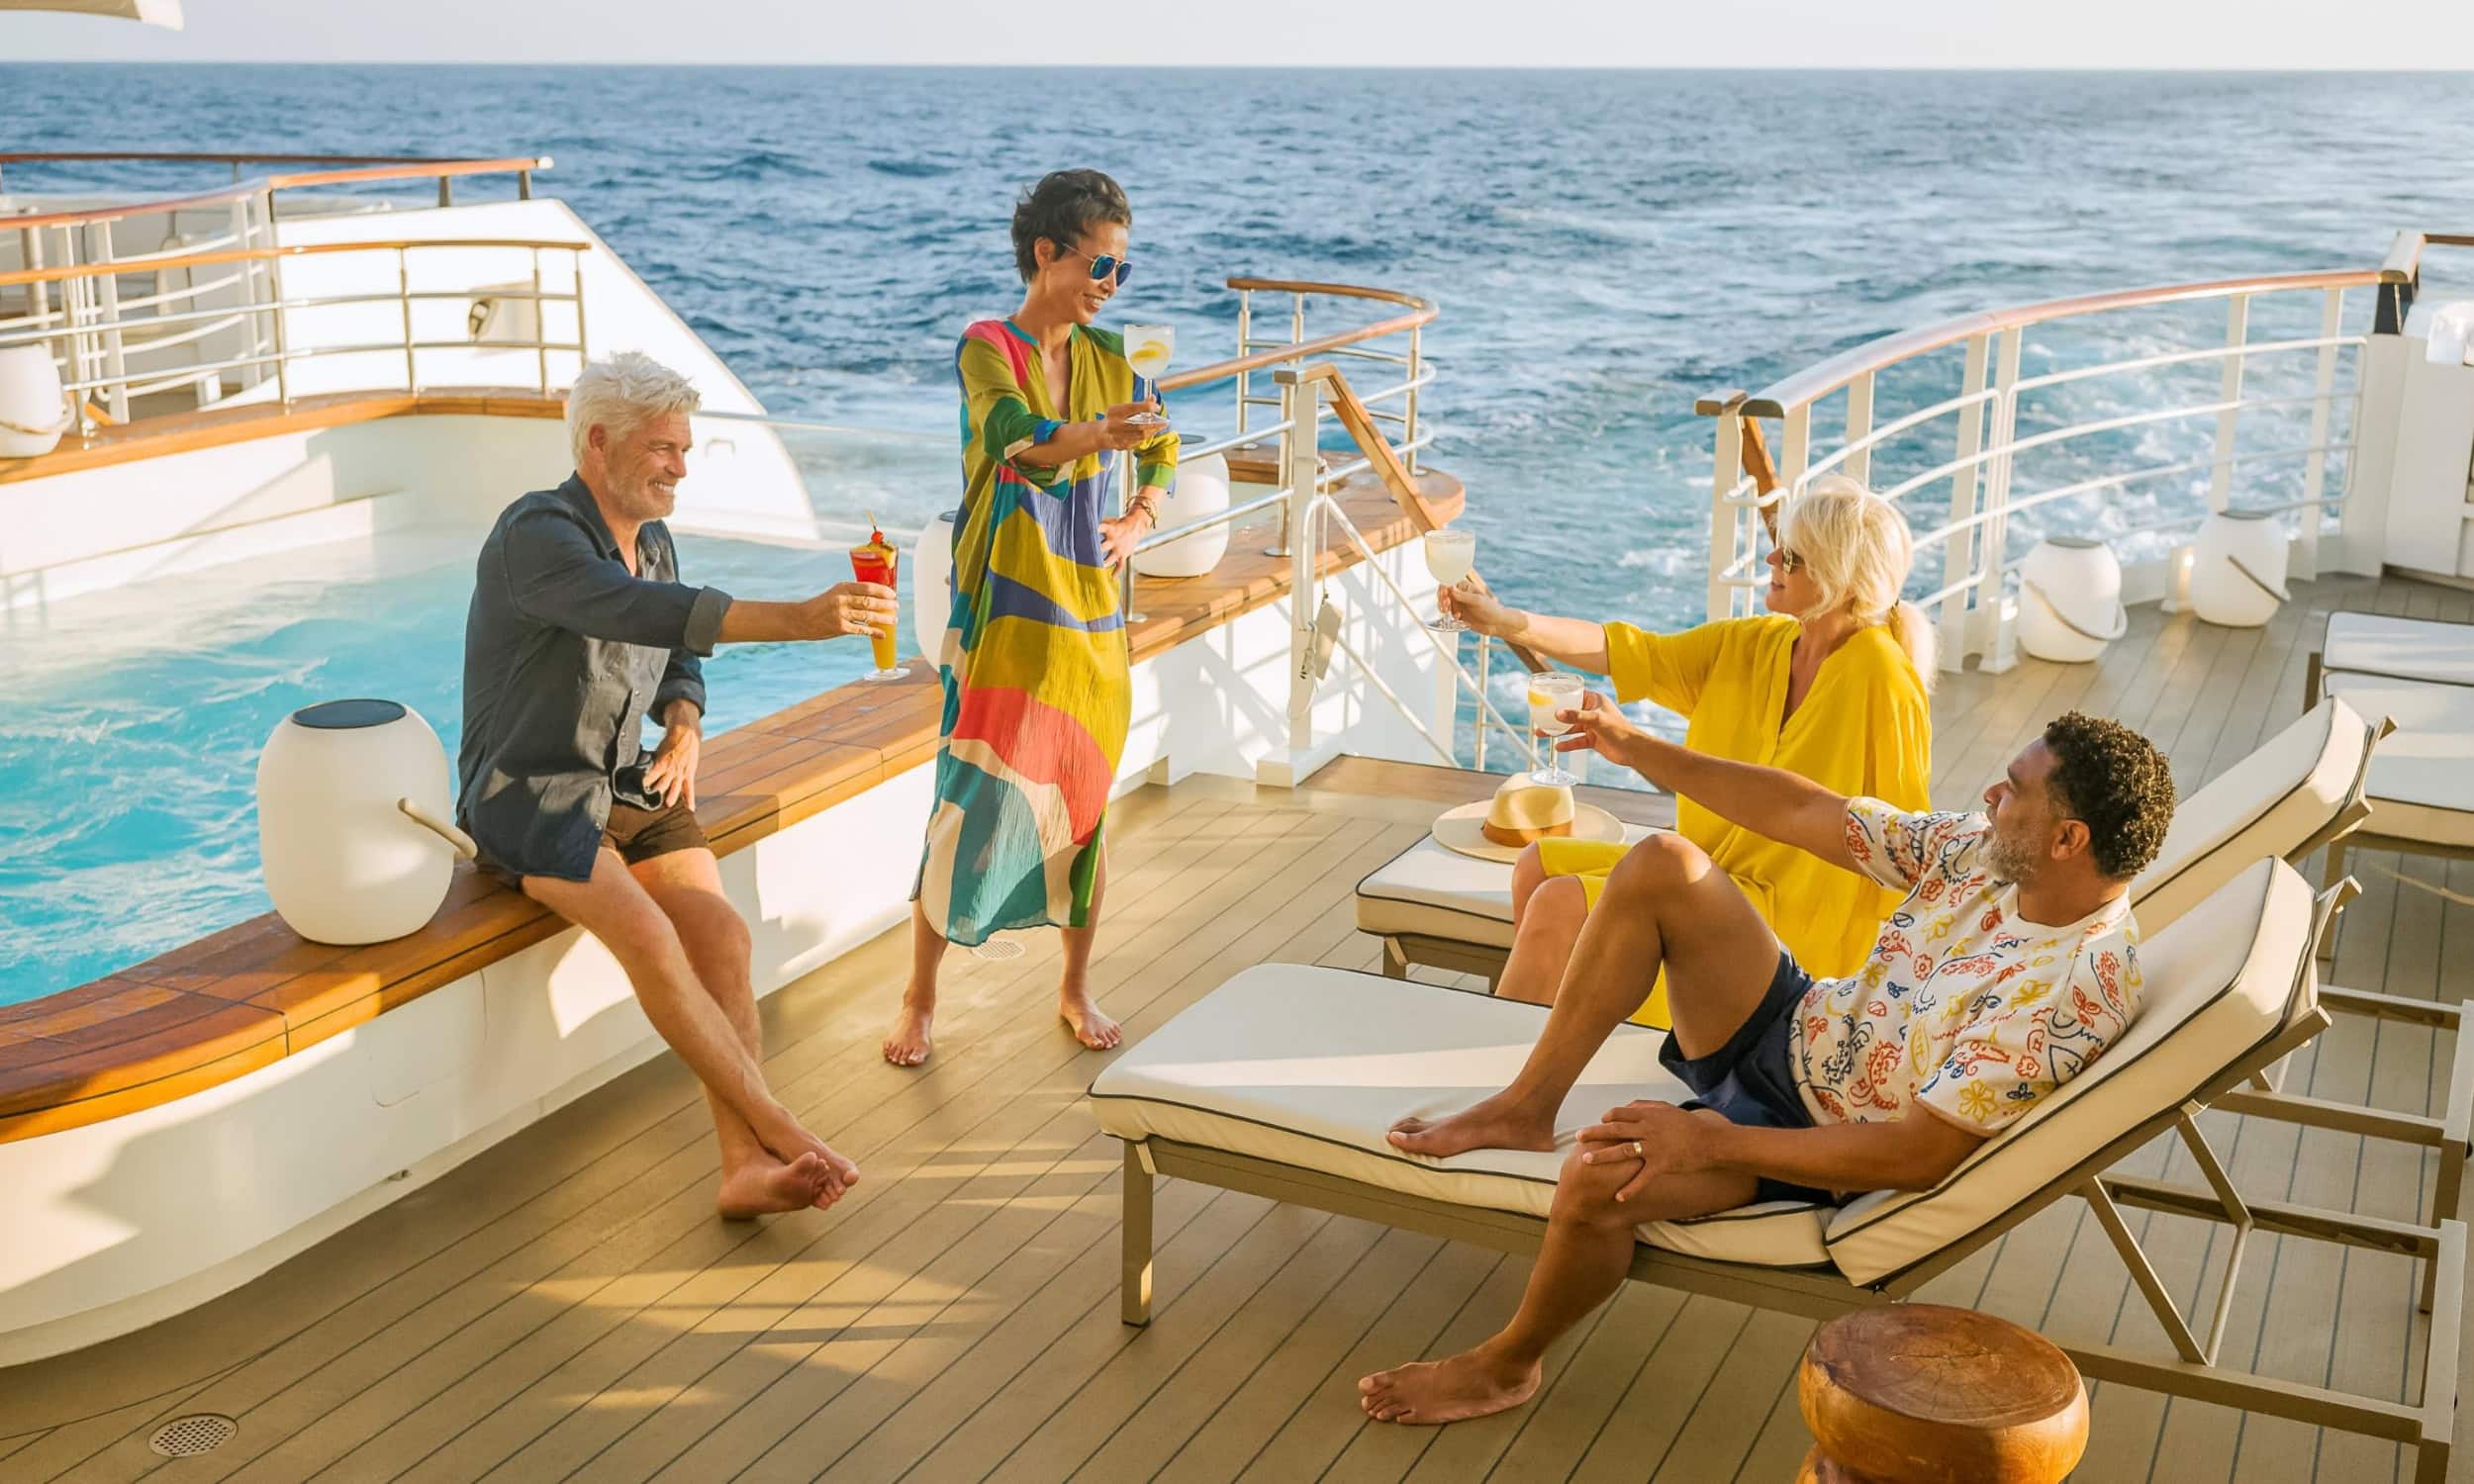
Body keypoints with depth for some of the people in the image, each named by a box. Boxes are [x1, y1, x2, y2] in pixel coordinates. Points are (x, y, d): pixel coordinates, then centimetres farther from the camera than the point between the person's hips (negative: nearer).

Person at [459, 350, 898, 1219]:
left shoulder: (652, 544, 8)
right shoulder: (536, 534, -18)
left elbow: (676, 663, 22)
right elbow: (649, 614, -36)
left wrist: (685, 730, -3)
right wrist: (798, 619, -46)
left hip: (625, 789, 7)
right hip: (527, 798, -6)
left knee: (722, 936, -19)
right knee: (650, 938, -29)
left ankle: (748, 1166, -23)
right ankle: (783, 1132, -21)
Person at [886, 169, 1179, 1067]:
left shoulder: (1105, 360, 9)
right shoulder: (988, 347, -8)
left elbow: (1163, 448, 26)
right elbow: (1015, 438, -29)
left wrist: (1138, 521, 9)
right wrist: (1091, 435, -49)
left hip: (1088, 619, 5)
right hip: (1002, 616, -5)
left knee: (1083, 806, 9)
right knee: (972, 801, -6)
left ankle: (1076, 988, 27)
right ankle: (920, 999, 10)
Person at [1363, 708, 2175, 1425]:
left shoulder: (2073, 986, -30)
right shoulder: (1988, 851, -7)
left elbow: (1918, 1156, -31)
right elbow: (1806, 815, 0)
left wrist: (1715, 1142, -31)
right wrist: (1637, 749, 2)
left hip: (1821, 1142, -8)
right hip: (1796, 1030, 8)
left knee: (1599, 1180, -30)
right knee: (1662, 866, -6)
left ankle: (1506, 1365, 1)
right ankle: (1527, 1107, 2)